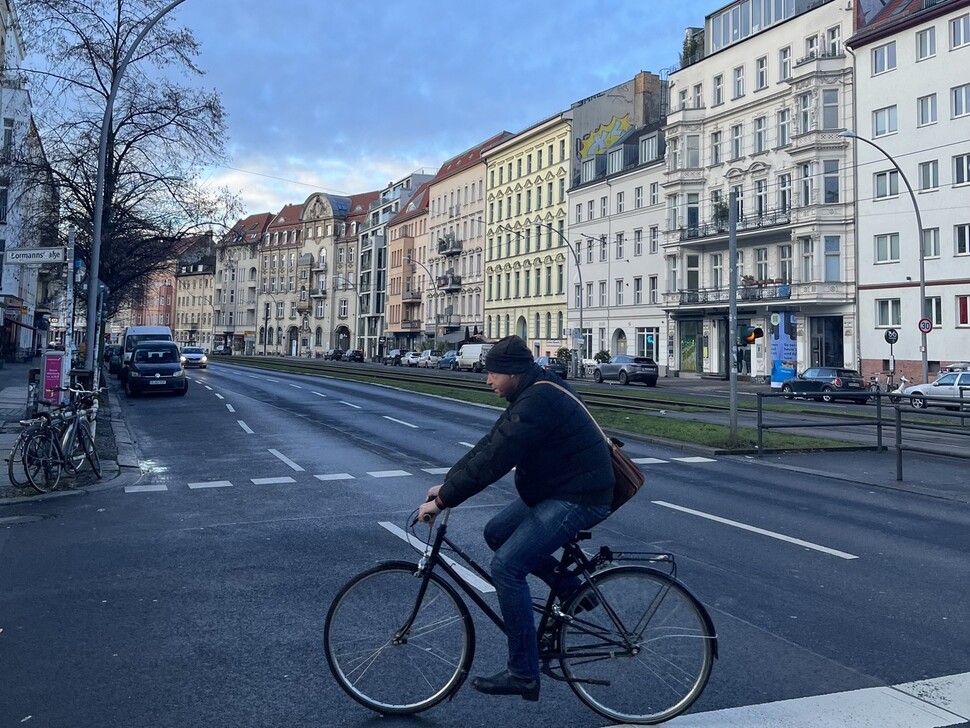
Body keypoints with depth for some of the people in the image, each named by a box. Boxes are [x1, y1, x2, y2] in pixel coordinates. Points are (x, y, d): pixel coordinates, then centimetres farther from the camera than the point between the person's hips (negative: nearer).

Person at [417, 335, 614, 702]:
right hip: (555, 489, 11)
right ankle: (571, 589, 21)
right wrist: (446, 484, 5)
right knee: (496, 533, 15)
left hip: (578, 498, -11)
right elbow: (488, 444, 10)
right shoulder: (531, 394, 9)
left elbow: (494, 459, -27)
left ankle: (523, 674, -3)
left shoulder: (538, 402, -24)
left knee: (506, 566, -14)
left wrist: (442, 500, -20)